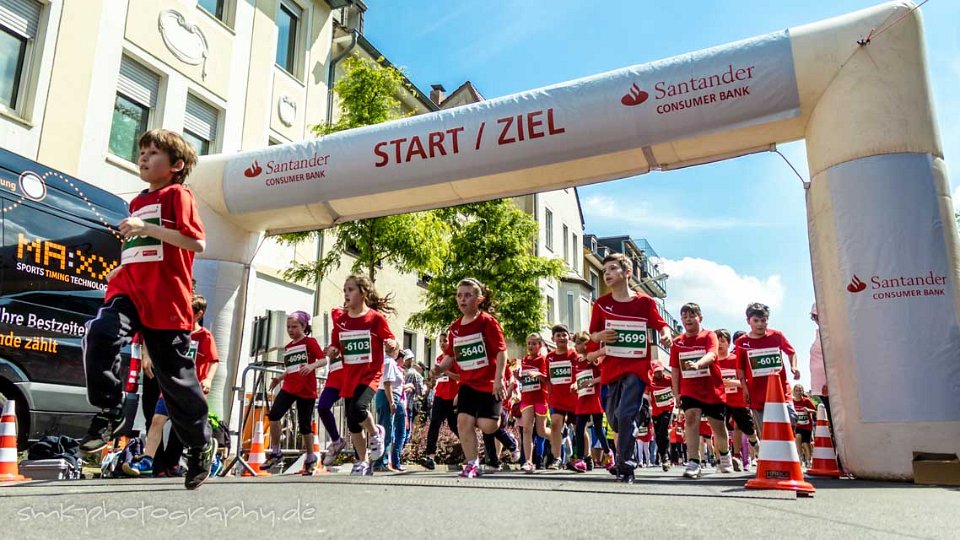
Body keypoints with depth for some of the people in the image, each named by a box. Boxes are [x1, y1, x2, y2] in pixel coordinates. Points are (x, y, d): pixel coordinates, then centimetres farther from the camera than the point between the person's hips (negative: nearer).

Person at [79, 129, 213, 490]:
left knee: (175, 375, 1)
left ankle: (200, 445, 18)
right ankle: (108, 414, -10)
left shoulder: (177, 195, -1)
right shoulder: (138, 202, 22)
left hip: (165, 300, -6)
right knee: (98, 334, -25)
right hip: (128, 289, 6)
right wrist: (120, 269, 20)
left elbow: (197, 243, -16)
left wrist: (146, 228, -19)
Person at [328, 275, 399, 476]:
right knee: (352, 424, 9)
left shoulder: (376, 317, -8)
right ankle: (364, 462, 26)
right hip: (349, 377, 5)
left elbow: (391, 343, -4)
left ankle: (375, 433, 4)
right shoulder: (341, 321, 5)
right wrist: (331, 351, -9)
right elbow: (335, 348, 12)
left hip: (370, 374, -5)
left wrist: (392, 346, -26)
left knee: (357, 409, -28)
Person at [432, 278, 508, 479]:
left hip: (489, 383, -5)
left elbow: (501, 351, -15)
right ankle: (472, 464, 6)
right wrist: (440, 368, -6)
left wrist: (499, 379, -22)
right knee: (463, 420, -6)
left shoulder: (487, 321, -11)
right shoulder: (455, 327, 7)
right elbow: (450, 355, 15)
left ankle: (500, 418, 24)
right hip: (468, 383, 5)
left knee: (487, 425, -12)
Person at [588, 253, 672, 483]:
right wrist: (600, 335, -11)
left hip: (637, 367, -4)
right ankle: (626, 456, 35)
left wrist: (666, 333, -16)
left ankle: (626, 465, -7)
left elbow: (660, 324, 6)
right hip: (611, 368, 4)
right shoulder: (601, 304, 5)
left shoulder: (645, 302, -1)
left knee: (625, 414, -17)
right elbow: (592, 335, 11)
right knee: (614, 417, 11)